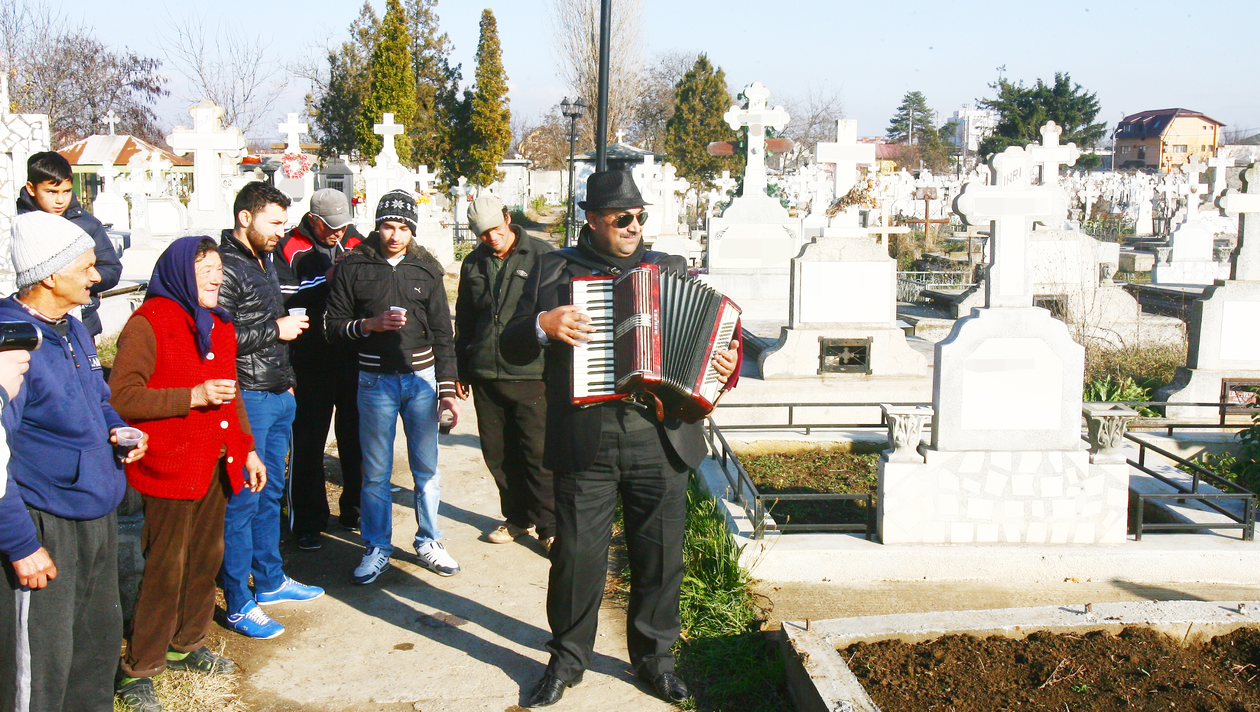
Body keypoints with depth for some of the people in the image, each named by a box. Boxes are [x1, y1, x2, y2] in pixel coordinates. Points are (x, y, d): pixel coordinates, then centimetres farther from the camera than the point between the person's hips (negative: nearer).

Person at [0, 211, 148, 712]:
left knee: (99, 640, 21)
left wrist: (117, 429, 4)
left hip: (96, 515, 9)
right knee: (41, 667, -1)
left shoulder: (74, 330, 10)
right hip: (42, 527, -9)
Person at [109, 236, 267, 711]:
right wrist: (192, 397, -21)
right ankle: (137, 671, 9)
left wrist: (247, 450, 21)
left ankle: (187, 645, 32)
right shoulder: (148, 323, -10)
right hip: (169, 468, -8)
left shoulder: (219, 325, 16)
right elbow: (122, 396, -16)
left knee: (206, 559, 15)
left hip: (217, 465, 8)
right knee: (166, 569, -4)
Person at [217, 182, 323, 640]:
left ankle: (270, 580, 31)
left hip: (278, 396, 10)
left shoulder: (264, 261, 16)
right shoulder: (226, 266, -14)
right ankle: (238, 604, 4)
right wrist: (276, 330, -16)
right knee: (242, 499, -3)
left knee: (271, 491, 18)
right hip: (247, 398, -9)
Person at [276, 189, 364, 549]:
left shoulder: (354, 241, 8)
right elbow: (284, 300, -16)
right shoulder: (289, 249, -5)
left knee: (356, 436, 13)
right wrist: (326, 281, -22)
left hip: (354, 357, 4)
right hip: (311, 360, -4)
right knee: (308, 441, 3)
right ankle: (308, 521, 13)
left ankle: (354, 509, 28)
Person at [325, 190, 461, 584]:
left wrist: (447, 390, 2)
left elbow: (442, 334, 6)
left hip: (422, 378, 1)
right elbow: (334, 325, 1)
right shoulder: (354, 267, -1)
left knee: (426, 467, 7)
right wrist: (371, 324, -17)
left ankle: (428, 542, 23)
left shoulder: (426, 269, 4)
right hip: (375, 381, -1)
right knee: (375, 472, 6)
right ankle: (377, 548, 19)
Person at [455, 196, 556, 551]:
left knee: (538, 452, -3)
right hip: (485, 375, 5)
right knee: (497, 452, 10)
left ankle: (548, 524, 9)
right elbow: (463, 320, 22)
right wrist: (461, 370, 21)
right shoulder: (474, 264, 14)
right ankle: (517, 517, 26)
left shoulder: (541, 255, -1)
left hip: (530, 375, -5)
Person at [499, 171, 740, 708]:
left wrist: (726, 367, -2)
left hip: (659, 442, 2)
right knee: (577, 554, 3)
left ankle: (655, 656, 27)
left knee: (659, 555, 8)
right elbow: (511, 347, 7)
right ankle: (567, 658, 23)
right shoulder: (553, 271, 7)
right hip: (584, 443, -2)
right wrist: (543, 326, -13)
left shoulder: (672, 270, 14)